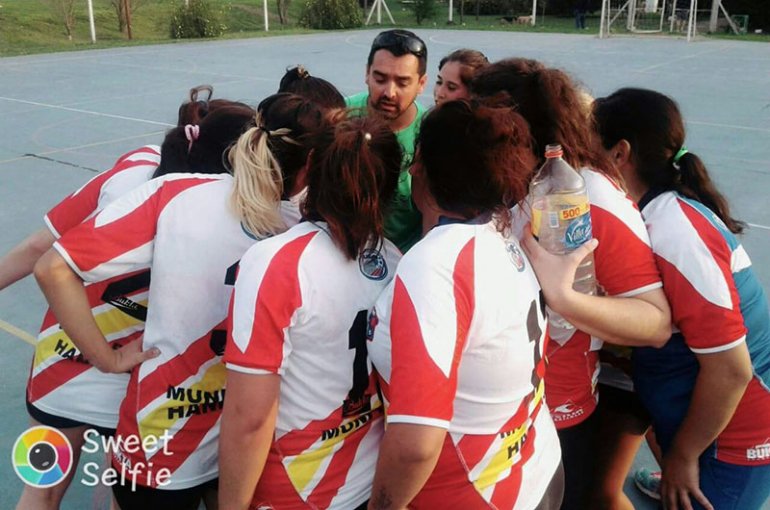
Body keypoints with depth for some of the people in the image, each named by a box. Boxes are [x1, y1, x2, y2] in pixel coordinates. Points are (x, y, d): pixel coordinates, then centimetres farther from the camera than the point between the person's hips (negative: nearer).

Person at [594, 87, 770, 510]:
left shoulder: (671, 233, -27)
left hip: (732, 440, -8)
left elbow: (730, 368, -26)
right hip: (708, 419, 8)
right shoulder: (660, 213, -1)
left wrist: (682, 456, -15)